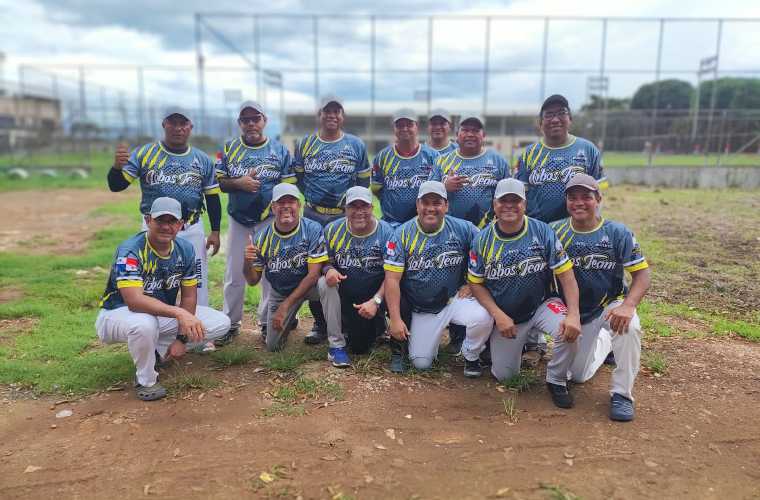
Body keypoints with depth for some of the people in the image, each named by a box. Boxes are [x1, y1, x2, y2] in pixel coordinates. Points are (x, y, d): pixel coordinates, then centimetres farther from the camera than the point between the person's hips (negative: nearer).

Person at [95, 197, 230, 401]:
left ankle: (157, 351, 2)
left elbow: (189, 296, -2)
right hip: (118, 314, -6)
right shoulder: (130, 251, -25)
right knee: (144, 323, -42)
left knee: (221, 323, -6)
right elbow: (134, 300, -38)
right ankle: (146, 380, -13)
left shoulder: (185, 249, -7)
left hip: (163, 314, 6)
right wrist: (178, 313, -50)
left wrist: (182, 337, -10)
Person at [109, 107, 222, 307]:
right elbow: (116, 185, -6)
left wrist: (215, 231, 4)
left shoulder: (202, 160, 5)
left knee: (197, 285, 8)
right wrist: (117, 166, -27)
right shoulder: (144, 154, -1)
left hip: (192, 230, 1)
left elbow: (212, 197, 9)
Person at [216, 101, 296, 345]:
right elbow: (218, 182, 5)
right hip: (238, 220, 1)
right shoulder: (228, 149, 5)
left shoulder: (280, 151, 1)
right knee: (234, 274, 6)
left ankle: (268, 322, 18)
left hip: (269, 220, -1)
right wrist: (240, 183, -15)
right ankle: (231, 323, 18)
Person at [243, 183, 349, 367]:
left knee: (327, 283, -36)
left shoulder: (312, 230, -22)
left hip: (309, 285, -2)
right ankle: (290, 321, 36)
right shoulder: (262, 237, -13)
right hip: (279, 291, 3)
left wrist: (285, 305, -24)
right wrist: (248, 263, -31)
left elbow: (313, 274, -23)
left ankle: (336, 346, -26)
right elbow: (252, 281, -7)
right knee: (273, 346, 1)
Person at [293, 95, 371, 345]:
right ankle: (319, 323, 16)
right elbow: (297, 177, 11)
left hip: (345, 216, -1)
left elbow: (363, 181, 7)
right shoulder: (304, 144, 8)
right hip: (313, 216, 2)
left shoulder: (356, 145, 4)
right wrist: (314, 196, 0)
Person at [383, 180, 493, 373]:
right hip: (420, 310, 0)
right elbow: (392, 280, -14)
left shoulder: (463, 229, -8)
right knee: (421, 363, -4)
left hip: (454, 299, 1)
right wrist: (395, 320, -18)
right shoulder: (403, 234, -11)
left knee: (483, 317, -28)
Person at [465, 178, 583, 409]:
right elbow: (476, 284, -3)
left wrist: (574, 314, -28)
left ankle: (556, 381, -2)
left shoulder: (543, 232, -13)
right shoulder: (482, 240, -9)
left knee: (568, 330, -30)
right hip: (504, 315, 1)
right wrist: (499, 316, -15)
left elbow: (566, 275, -15)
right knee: (503, 375, 4)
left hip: (541, 305, 0)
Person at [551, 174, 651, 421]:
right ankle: (602, 341, 42)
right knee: (578, 376, 9)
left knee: (629, 328, -37)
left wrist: (628, 305, -33)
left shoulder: (618, 233, -13)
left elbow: (641, 274, -16)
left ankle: (621, 394, -15)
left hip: (610, 305, -2)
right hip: (574, 311, 2)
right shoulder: (556, 232, -9)